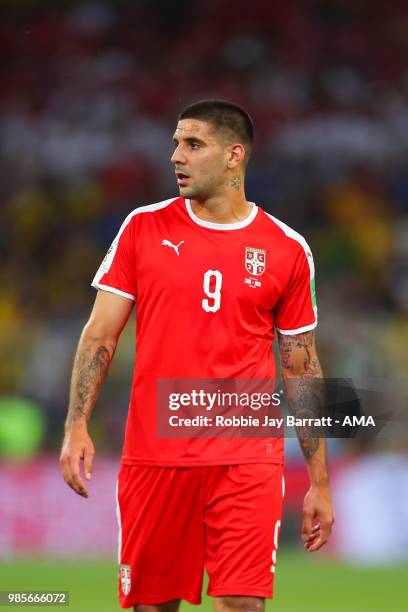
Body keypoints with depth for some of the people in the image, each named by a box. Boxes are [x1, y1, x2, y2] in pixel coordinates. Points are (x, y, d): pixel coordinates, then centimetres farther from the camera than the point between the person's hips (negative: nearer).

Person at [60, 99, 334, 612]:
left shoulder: (287, 250, 4)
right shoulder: (143, 228, 5)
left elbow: (302, 370, 9)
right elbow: (100, 335, 5)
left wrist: (319, 482, 7)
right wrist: (76, 426, -9)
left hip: (247, 461, -1)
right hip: (153, 455, 1)